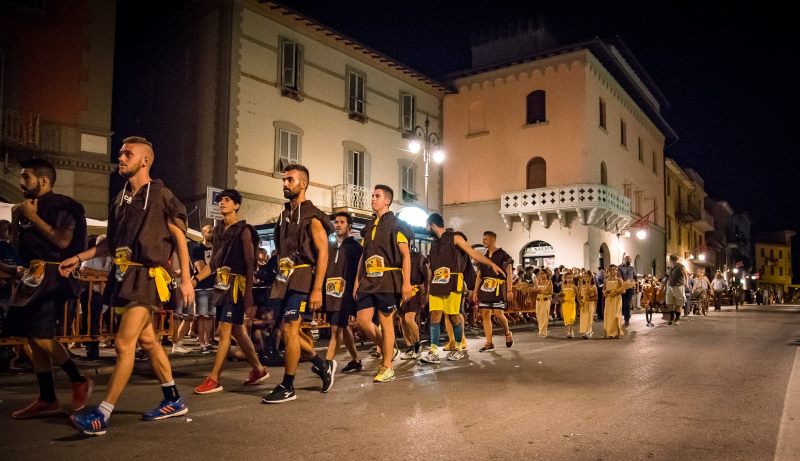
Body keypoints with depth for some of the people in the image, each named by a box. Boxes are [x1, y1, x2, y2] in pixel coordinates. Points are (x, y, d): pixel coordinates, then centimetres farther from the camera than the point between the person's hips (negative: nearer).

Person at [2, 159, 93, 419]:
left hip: (53, 278, -9)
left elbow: (63, 241, -21)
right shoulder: (25, 209, 16)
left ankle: (79, 382, 3)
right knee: (33, 340, 7)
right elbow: (22, 248, 19)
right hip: (32, 278, 9)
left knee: (41, 337, -15)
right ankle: (47, 400, 14)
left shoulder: (62, 206, -8)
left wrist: (33, 217, -13)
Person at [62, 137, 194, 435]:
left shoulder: (160, 195, -6)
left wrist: (186, 279, -10)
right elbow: (113, 242, 21)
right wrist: (78, 258, 16)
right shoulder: (121, 198, 14)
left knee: (124, 344, -11)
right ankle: (173, 401, 22)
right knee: (147, 341, 11)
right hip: (123, 275, 8)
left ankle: (102, 415, -6)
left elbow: (179, 237, -5)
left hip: (147, 276, -8)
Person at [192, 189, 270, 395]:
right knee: (237, 331, 12)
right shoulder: (218, 230, 15)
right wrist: (195, 279, 7)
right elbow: (213, 263, 18)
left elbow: (250, 264, -10)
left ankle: (214, 379, -4)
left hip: (236, 284, -8)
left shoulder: (244, 230, -6)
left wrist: (249, 293, -15)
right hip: (221, 284, 8)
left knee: (224, 330, -9)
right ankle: (258, 370, 24)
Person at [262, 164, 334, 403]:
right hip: (285, 280, 8)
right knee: (289, 330, 8)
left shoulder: (312, 217, -7)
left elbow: (323, 253, -13)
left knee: (289, 330, -10)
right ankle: (322, 364, 27)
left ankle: (287, 387, 2)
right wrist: (278, 280, 13)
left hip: (303, 280, -8)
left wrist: (317, 289, -20)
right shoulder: (284, 215, 16)